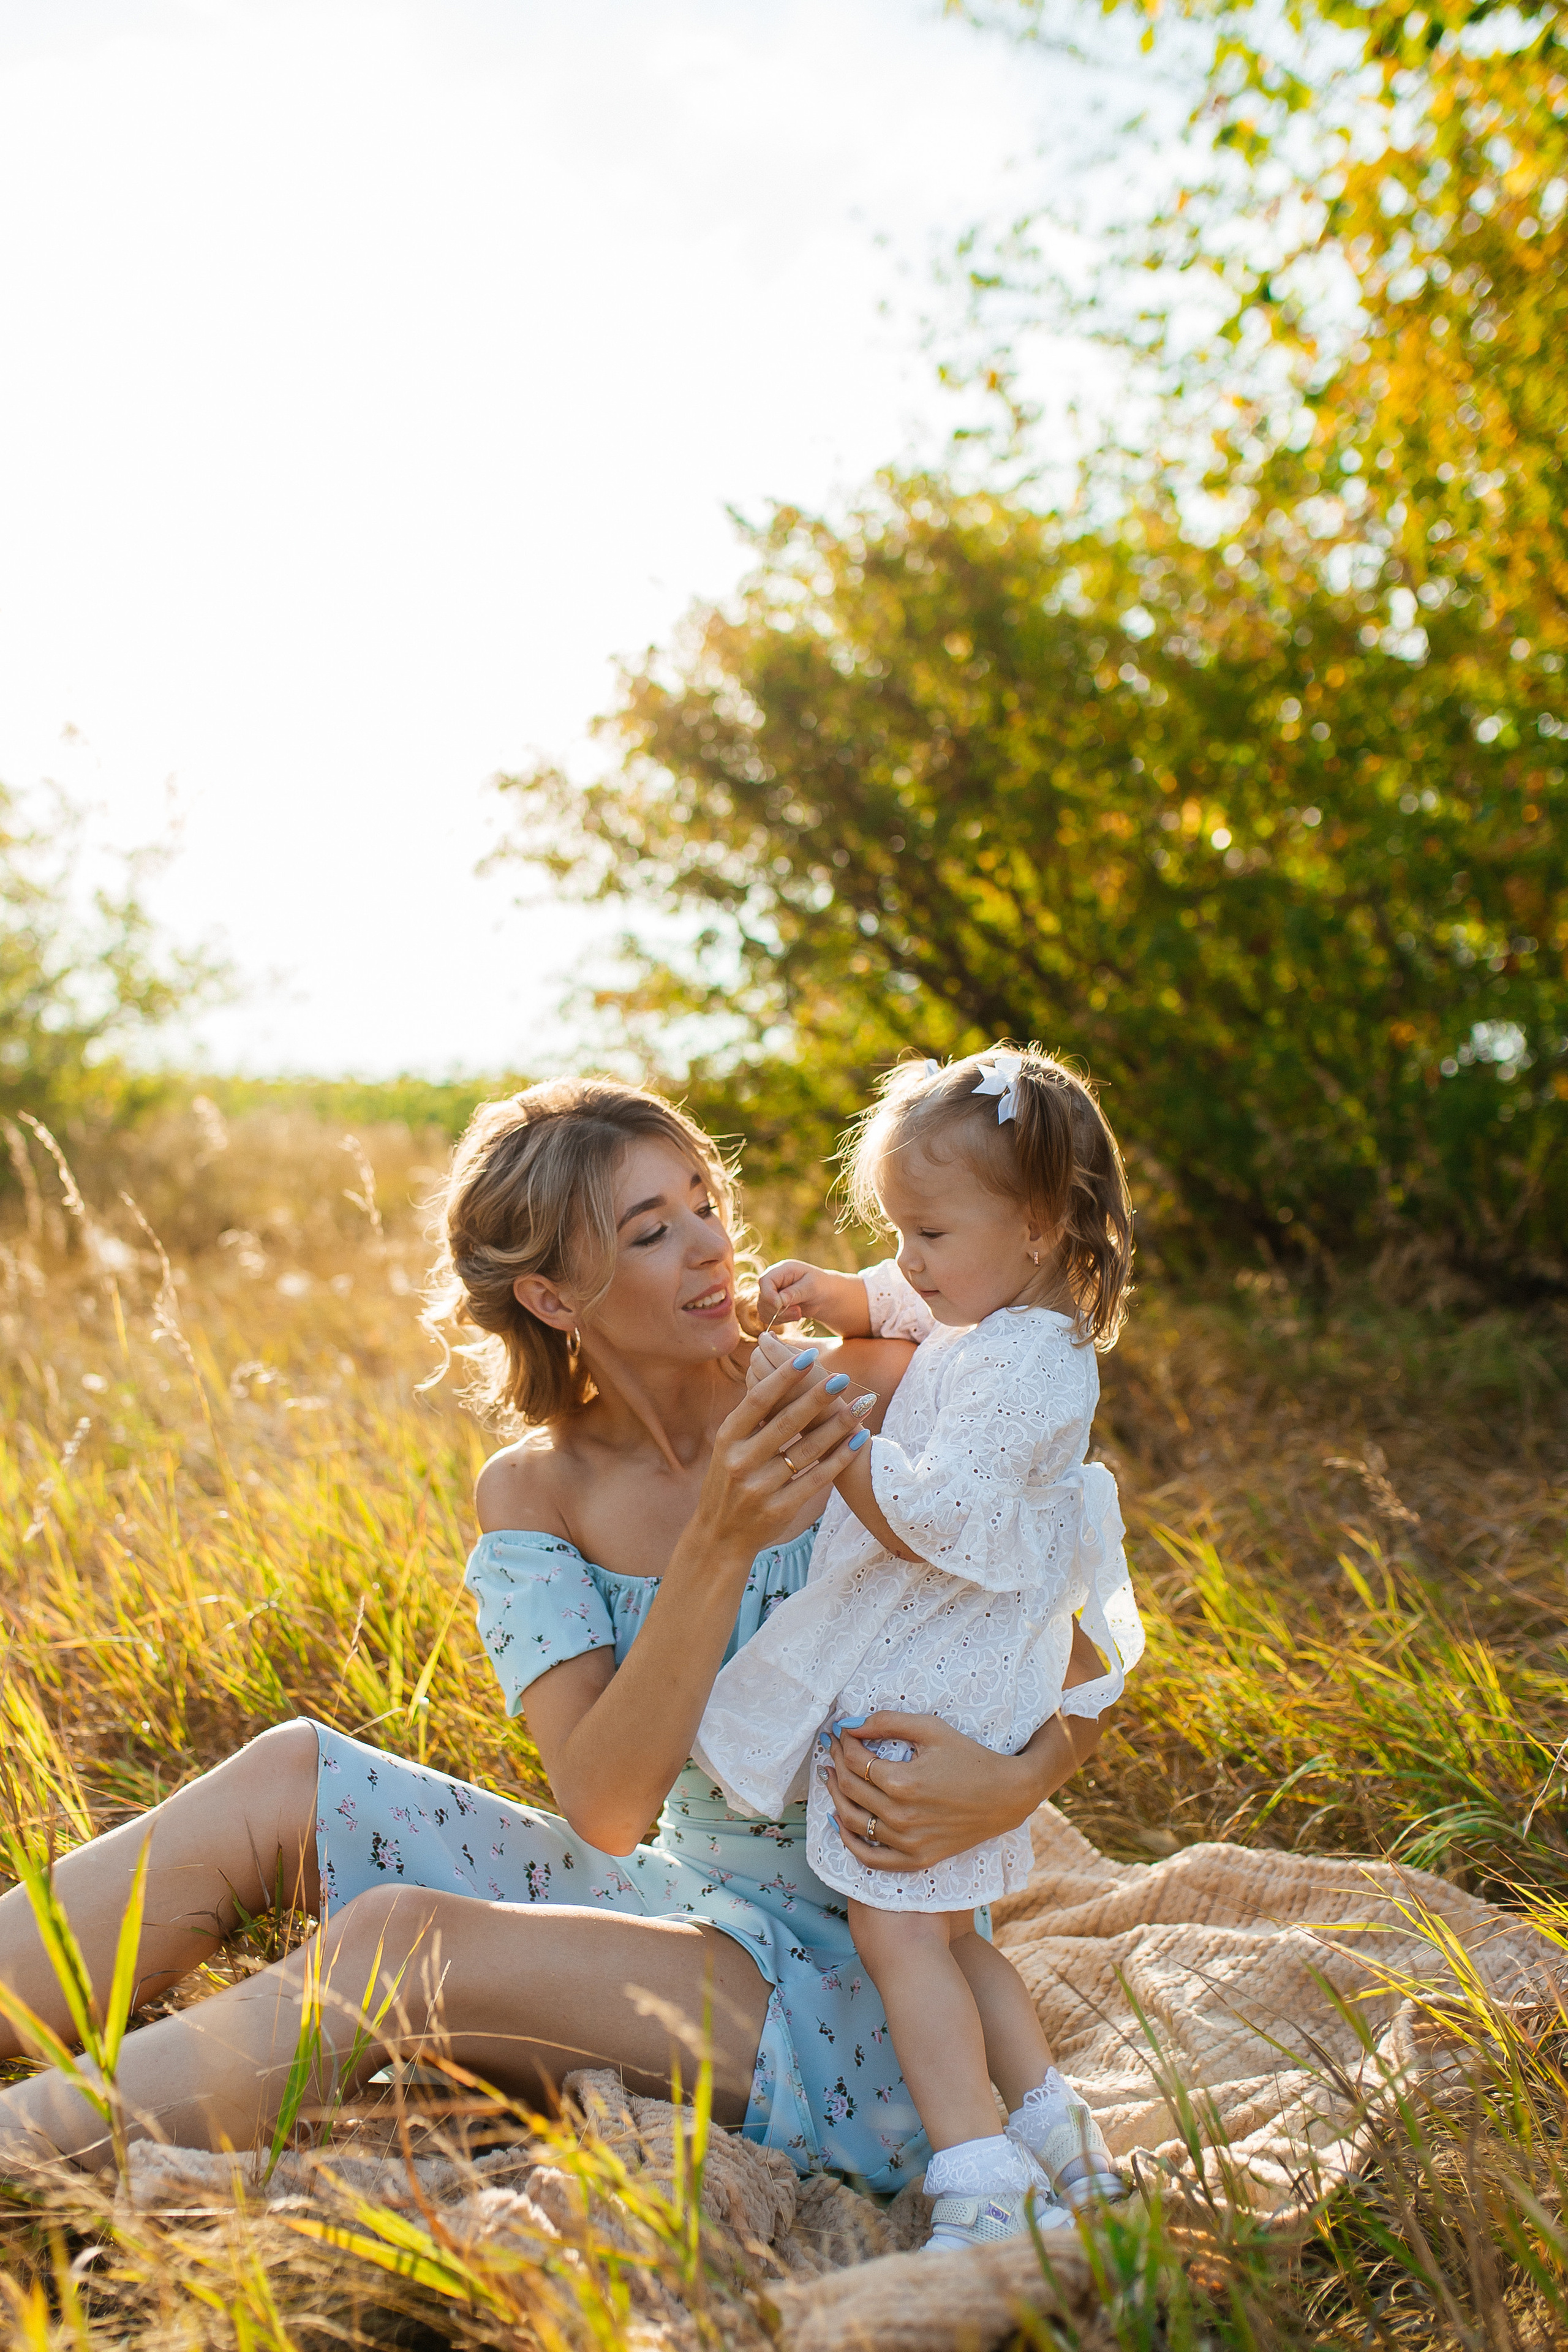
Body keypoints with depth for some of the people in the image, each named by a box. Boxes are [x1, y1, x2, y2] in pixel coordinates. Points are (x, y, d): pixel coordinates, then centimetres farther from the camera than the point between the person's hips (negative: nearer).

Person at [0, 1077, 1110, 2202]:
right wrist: (719, 1546, -27)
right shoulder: (533, 1493, -3)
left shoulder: (873, 1398, -11)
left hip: (864, 1990, -4)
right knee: (287, 1777, -12)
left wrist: (1013, 1783, -27)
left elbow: (1089, 1664, -5)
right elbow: (605, 1811, -15)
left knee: (398, 1942, -26)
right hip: (679, 1901, 4)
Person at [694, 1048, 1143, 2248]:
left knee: (898, 1926, -8)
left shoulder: (1022, 1369, -23)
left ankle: (980, 2189, -5)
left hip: (933, 1693, -10)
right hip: (939, 1678, 10)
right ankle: (1059, 2141, 25)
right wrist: (829, 1292, 8)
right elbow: (892, 1304, 28)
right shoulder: (994, 1311, 8)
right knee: (946, 1930, 18)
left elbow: (935, 1522, -30)